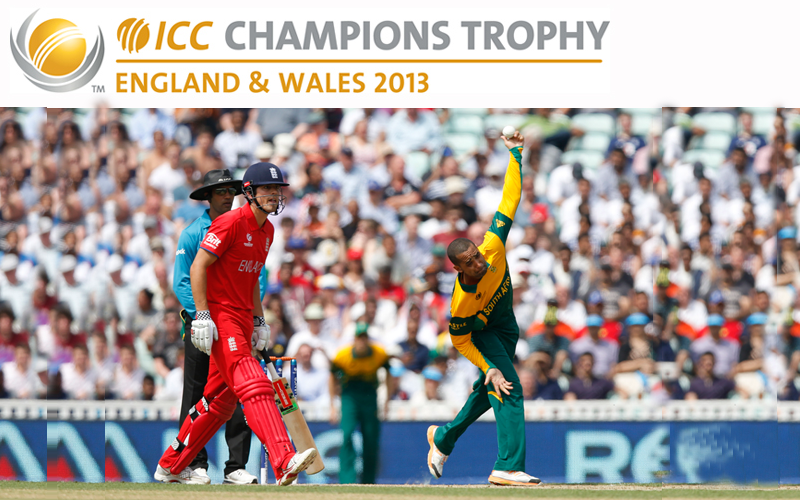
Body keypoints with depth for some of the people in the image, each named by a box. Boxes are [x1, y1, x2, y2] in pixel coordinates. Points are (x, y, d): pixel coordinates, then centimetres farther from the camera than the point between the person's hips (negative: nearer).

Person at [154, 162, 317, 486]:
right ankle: (283, 462, -34)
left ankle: (171, 466, 23)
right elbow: (198, 267, -16)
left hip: (243, 319, 9)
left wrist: (259, 320, 20)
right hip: (219, 314, -9)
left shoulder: (267, 231, 15)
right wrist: (202, 316, -23)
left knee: (221, 401, 12)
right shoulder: (231, 223, -13)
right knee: (254, 385, -21)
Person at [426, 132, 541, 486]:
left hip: (505, 328, 7)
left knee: (488, 393, 20)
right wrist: (489, 369, -27)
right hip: (480, 334, -7)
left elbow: (510, 201, -25)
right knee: (508, 391, -21)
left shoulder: (494, 248, -29)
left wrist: (515, 154, -28)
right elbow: (460, 341, -21)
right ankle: (508, 467, -24)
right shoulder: (461, 303, -37)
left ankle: (443, 437, 40)